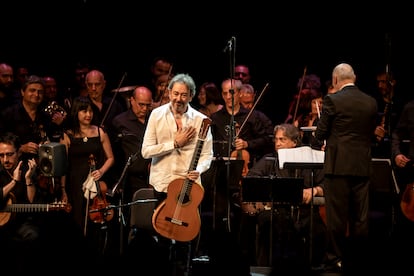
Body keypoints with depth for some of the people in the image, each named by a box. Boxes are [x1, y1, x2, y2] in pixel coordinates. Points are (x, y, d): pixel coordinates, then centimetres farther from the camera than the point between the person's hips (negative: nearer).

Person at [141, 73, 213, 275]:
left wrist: (198, 169, -21)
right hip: (162, 182, 0)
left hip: (189, 183, 0)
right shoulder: (157, 115, -1)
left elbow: (207, 155, -1)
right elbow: (146, 151, -7)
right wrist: (175, 143, -13)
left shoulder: (200, 120, -2)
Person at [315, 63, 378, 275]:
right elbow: (371, 132, 14)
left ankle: (336, 258, 7)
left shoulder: (332, 100, -9)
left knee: (337, 215, 3)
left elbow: (320, 134, -4)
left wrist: (319, 134, 18)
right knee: (360, 217, 8)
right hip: (363, 166, 4)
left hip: (338, 165, -4)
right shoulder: (371, 102, 5)